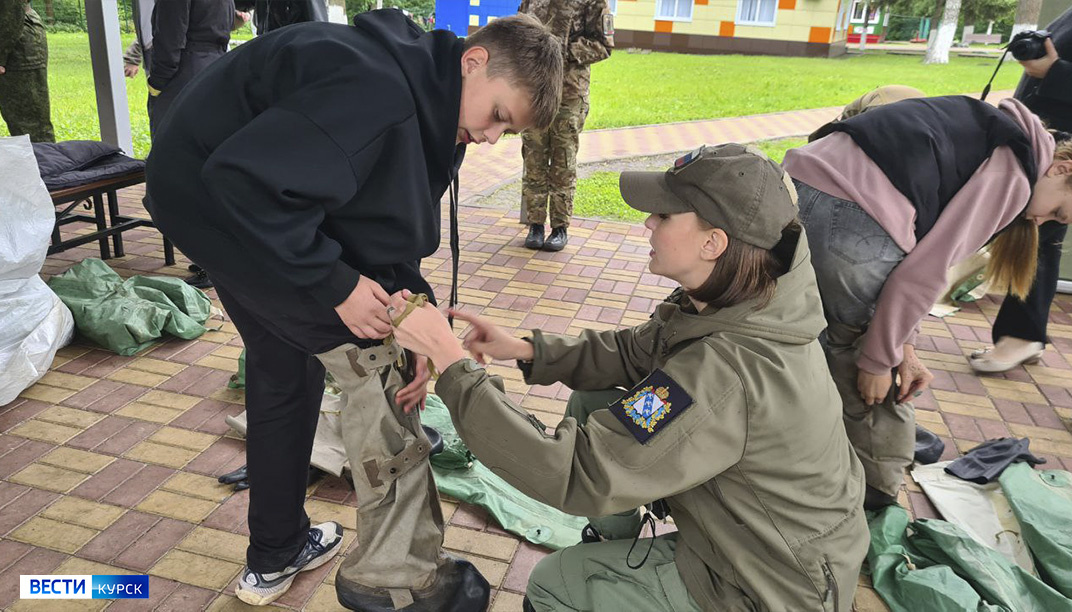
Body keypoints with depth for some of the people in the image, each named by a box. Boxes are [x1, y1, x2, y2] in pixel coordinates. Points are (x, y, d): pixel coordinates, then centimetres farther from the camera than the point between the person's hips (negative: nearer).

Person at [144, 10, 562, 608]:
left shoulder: (431, 111, 2)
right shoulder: (376, 89, -30)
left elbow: (393, 236, 2)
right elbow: (247, 182, -35)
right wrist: (335, 285, -29)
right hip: (206, 189, -10)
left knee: (285, 370, 18)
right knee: (375, 355, -10)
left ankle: (274, 556, 36)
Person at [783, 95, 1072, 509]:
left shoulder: (986, 140, 28)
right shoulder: (1014, 173, 2)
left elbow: (909, 255, 21)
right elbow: (925, 270, -6)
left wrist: (902, 343, 16)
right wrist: (879, 359, 2)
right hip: (851, 219, -9)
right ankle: (876, 507, 29)